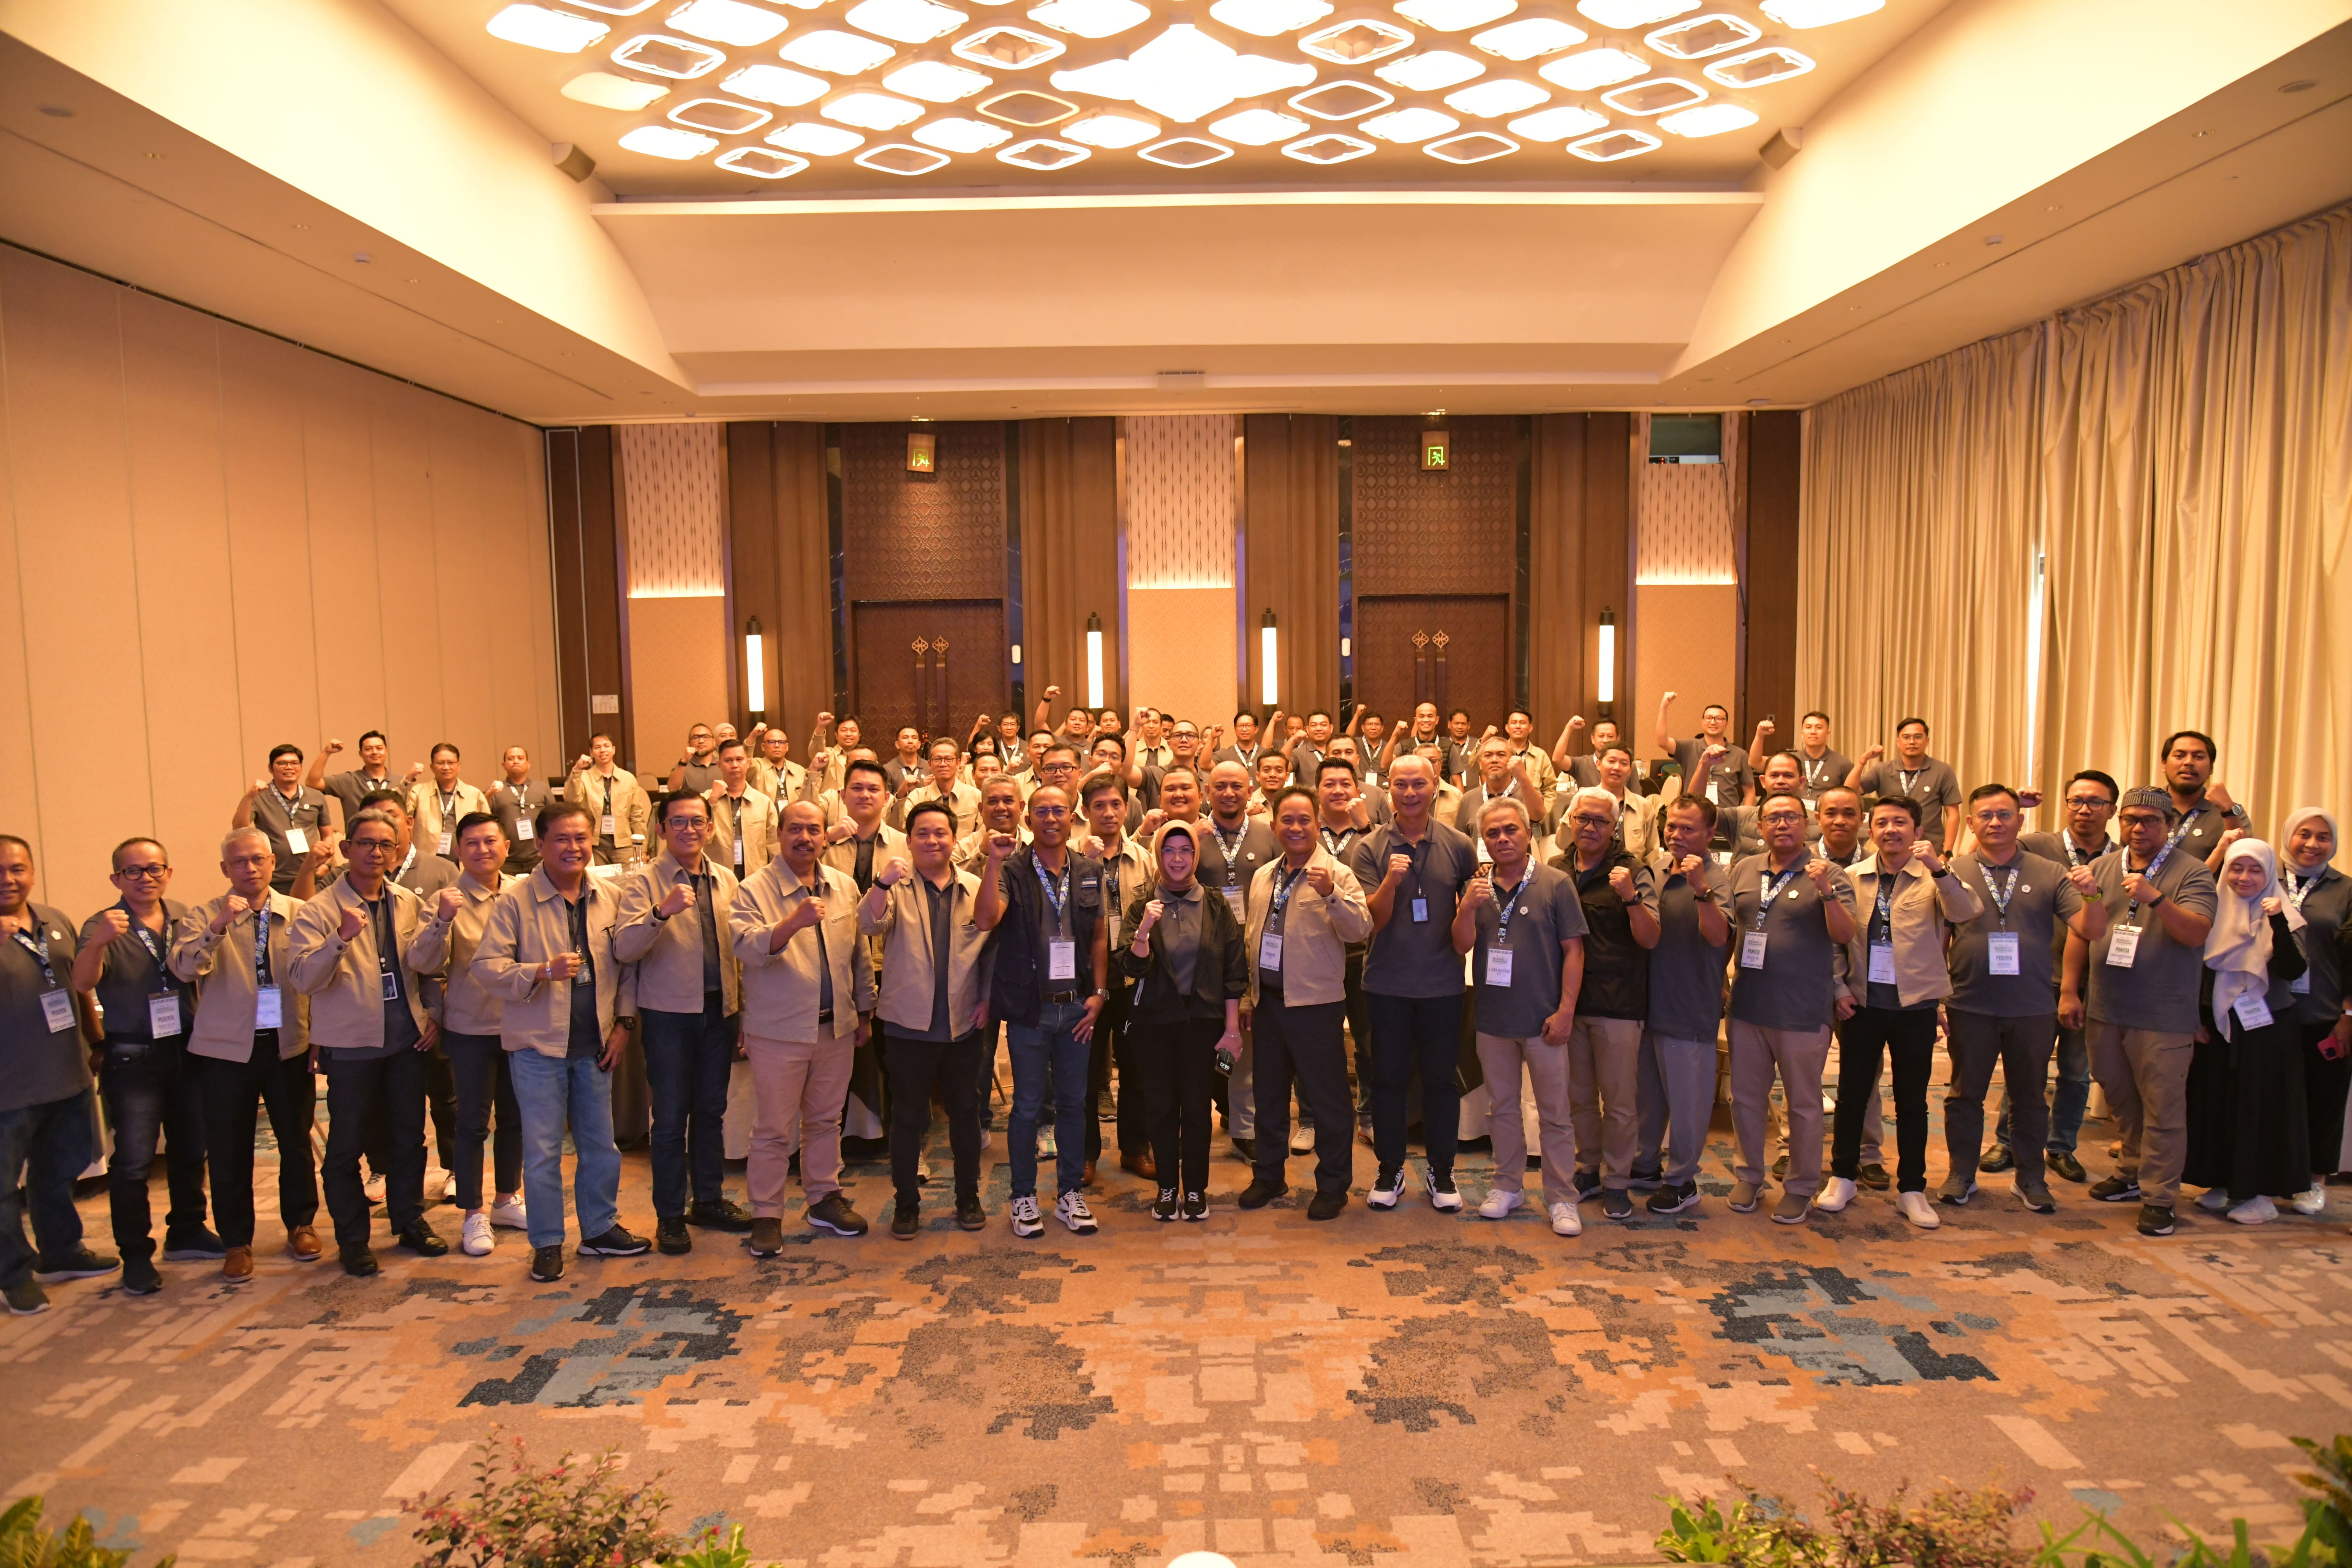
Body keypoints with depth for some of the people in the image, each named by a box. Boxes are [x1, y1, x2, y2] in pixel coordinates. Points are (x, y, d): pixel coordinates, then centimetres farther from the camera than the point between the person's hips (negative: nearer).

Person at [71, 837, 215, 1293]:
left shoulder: (185, 917, 4)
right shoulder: (103, 926, -8)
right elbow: (83, 983, -26)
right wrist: (97, 942, -43)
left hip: (187, 1050, 4)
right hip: (133, 1059, -4)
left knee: (191, 1148, 14)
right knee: (133, 1160, -5)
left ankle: (187, 1232, 30)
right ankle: (136, 1256, 6)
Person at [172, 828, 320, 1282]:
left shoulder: (297, 914, 3)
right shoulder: (204, 917, -1)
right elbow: (185, 968, -17)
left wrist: (318, 1035, -9)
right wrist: (218, 927, -32)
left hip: (289, 1044, 1)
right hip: (227, 1049, -1)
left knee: (296, 1141, 11)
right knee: (228, 1150, 6)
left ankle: (300, 1225, 28)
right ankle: (237, 1242, 20)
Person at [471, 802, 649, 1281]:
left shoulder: (612, 899, 4)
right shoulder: (514, 902, -7)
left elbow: (627, 965, 9)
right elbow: (486, 966, -13)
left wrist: (624, 1021, 2)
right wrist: (543, 972, -27)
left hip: (594, 1044, 4)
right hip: (538, 1044, -4)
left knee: (600, 1143, 13)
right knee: (542, 1150, 4)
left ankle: (600, 1229, 29)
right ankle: (547, 1243, 18)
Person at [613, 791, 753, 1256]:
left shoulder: (726, 880, 8)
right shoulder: (642, 880, -6)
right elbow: (624, 950, -18)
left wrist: (743, 1007, 11)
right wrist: (662, 912, -33)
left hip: (719, 1010, 4)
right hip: (668, 1013, -4)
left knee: (712, 1111, 14)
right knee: (671, 1117, 3)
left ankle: (709, 1200, 28)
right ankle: (669, 1216, 16)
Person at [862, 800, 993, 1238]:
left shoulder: (976, 889, 5)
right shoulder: (896, 888, -2)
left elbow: (991, 946, 10)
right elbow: (870, 924, -20)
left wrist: (986, 997, 2)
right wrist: (883, 883, -38)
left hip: (963, 1025, 2)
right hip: (909, 1025, -2)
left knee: (966, 1113, 12)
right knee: (908, 1117, 7)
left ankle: (968, 1198, 26)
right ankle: (906, 1204, 21)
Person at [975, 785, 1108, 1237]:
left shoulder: (1089, 871, 6)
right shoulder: (1013, 870, -5)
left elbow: (1100, 937, 10)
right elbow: (986, 920, -22)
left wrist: (1099, 993, 2)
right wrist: (993, 862, -26)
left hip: (1077, 1006, 3)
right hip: (1030, 1006, -3)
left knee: (1073, 1102, 11)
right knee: (1027, 1105, 5)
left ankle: (1070, 1192, 23)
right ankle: (1024, 1196, 18)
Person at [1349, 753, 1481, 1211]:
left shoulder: (1459, 847, 0)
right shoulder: (1370, 848, -3)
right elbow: (1373, 919, -8)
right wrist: (1390, 881, -23)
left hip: (1442, 982, 1)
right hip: (1387, 982, 0)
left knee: (1441, 1078, 8)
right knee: (1389, 1078, 9)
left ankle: (1440, 1170, 23)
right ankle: (1390, 1169, 23)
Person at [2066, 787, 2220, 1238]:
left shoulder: (2191, 872, -5)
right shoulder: (2103, 869, 9)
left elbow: (2198, 933, -16)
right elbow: (2078, 932, 9)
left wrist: (2156, 898, -30)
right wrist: (2069, 991, 6)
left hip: (2163, 1017, -5)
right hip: (2105, 1010, 5)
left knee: (2163, 1108, 0)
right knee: (2120, 1100, 16)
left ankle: (2158, 1197, 8)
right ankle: (2133, 1173, 32)